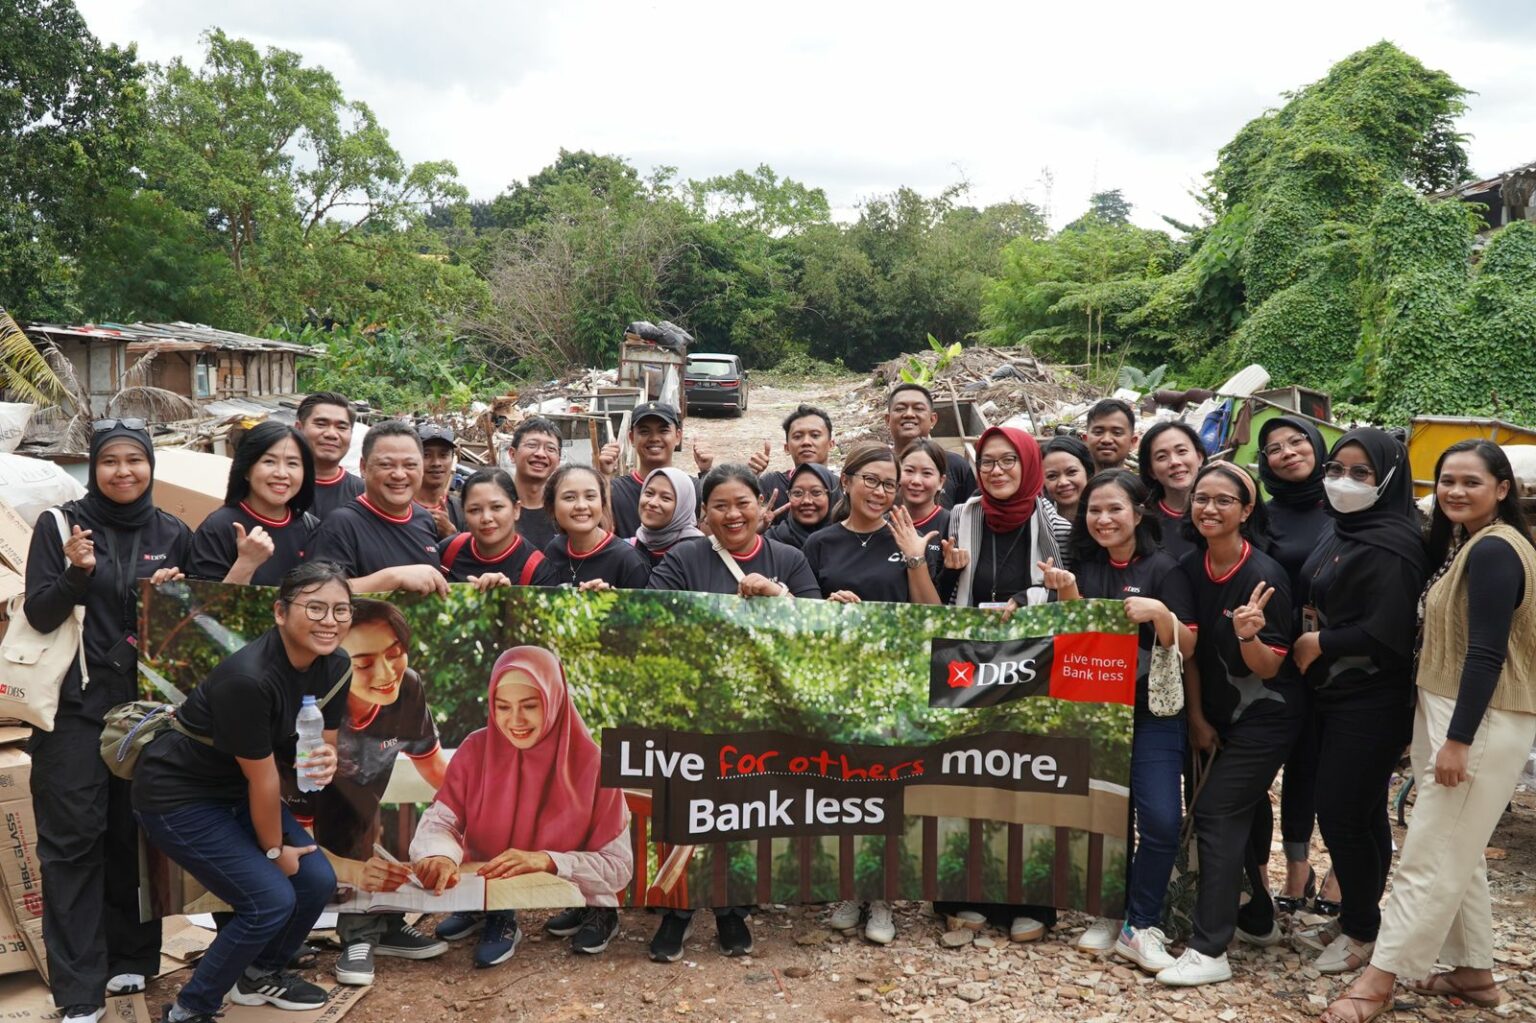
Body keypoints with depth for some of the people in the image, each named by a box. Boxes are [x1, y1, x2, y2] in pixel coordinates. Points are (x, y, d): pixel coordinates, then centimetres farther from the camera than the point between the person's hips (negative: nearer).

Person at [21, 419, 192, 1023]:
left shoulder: (173, 535, 6)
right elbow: (38, 615, -5)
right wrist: (76, 571, -22)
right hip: (75, 707, -2)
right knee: (73, 839, -2)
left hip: (147, 704, 2)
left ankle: (132, 957, 23)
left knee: (135, 832, 8)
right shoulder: (60, 526, 0)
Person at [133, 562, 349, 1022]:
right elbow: (262, 778, -22)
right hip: (178, 796, -7)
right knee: (272, 900, -13)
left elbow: (321, 745, 1)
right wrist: (275, 850, -8)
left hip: (235, 791, 8)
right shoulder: (248, 678, -34)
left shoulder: (334, 665, -11)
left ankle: (260, 974, 28)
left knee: (318, 880, 1)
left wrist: (326, 762, -24)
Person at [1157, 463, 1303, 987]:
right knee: (1240, 814, 16)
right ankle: (1258, 919, 35)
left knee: (1217, 813, -11)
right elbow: (1190, 648, 3)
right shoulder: (1190, 567, -4)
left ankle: (1209, 950, -6)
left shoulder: (1265, 576, -21)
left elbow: (1269, 668, -18)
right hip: (1222, 716, 6)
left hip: (1264, 718, -6)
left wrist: (1248, 635, -38)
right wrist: (1197, 718, 5)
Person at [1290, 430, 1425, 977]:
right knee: (1361, 811, 16)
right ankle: (1359, 912, 28)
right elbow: (1311, 600, 21)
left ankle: (1361, 931, 14)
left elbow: (1386, 633, -23)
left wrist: (1320, 643, -11)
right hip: (1333, 695, 8)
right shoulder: (1340, 532, 11)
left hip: (1369, 705, -8)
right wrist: (1304, 631, 1)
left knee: (1341, 813, -2)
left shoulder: (1391, 543, -17)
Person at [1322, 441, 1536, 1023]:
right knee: (1458, 855, 16)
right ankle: (1473, 972, 26)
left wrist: (1458, 740, -22)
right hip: (1451, 712, 10)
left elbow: (1487, 653, -21)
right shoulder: (1466, 545, 16)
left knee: (1430, 857, -5)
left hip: (1481, 723, -10)